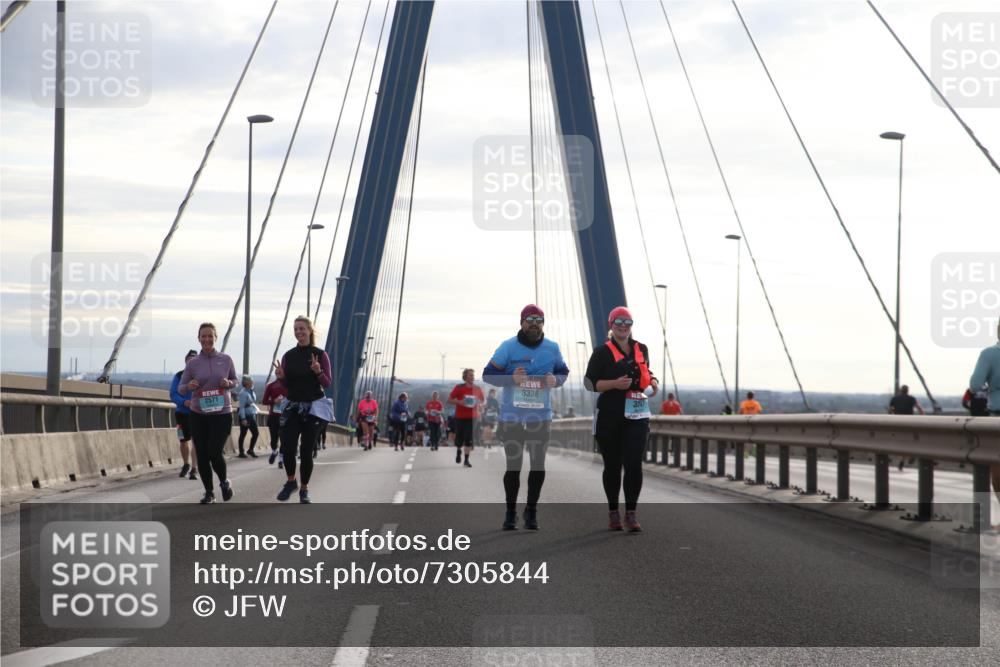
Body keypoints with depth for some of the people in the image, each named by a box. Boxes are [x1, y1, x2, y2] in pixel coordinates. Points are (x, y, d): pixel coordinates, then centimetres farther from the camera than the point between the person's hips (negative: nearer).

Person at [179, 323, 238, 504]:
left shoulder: (225, 359, 1)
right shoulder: (192, 363, 1)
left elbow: (235, 381, 14)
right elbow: (180, 388, 5)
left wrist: (228, 383, -10)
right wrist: (189, 386, -18)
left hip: (222, 414, -1)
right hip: (199, 415, 2)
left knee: (215, 454, -11)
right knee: (202, 455, 2)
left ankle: (224, 482, 18)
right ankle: (209, 492, 17)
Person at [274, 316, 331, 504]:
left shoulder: (320, 354, -3)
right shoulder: (288, 356, 5)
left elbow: (327, 383, -4)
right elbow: (286, 385, 9)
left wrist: (318, 372, -23)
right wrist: (281, 377, -12)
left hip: (313, 407, -2)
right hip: (292, 406, 2)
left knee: (307, 451, -1)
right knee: (287, 448, -11)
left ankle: (304, 489, 13)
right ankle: (290, 481, 14)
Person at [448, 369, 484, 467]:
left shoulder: (477, 389, 4)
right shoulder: (459, 388, -4)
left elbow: (483, 400, 16)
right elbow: (449, 400, -2)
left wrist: (479, 403, -7)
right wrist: (459, 402, -19)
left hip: (472, 417, 1)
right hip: (460, 417, -1)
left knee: (469, 440, -6)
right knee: (459, 438, 5)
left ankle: (466, 460, 0)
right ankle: (458, 451, 38)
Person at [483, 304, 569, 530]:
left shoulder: (552, 348, 3)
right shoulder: (508, 347, -4)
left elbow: (563, 372, 15)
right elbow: (488, 374, -3)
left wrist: (556, 380, -9)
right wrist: (512, 378, -20)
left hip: (541, 416, 2)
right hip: (512, 416, -2)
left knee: (538, 465, 3)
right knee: (513, 465, 1)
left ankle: (531, 510, 16)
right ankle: (510, 512, 14)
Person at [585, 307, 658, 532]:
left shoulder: (641, 349, 14)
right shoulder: (602, 352, 0)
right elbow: (590, 382, -4)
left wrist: (653, 383, 8)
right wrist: (615, 384, -18)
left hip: (636, 416, 2)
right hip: (609, 417, -2)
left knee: (634, 464, -8)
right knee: (612, 466, 7)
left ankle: (631, 514, -4)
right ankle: (613, 512, 18)